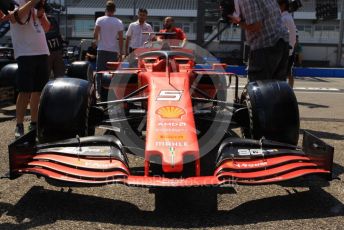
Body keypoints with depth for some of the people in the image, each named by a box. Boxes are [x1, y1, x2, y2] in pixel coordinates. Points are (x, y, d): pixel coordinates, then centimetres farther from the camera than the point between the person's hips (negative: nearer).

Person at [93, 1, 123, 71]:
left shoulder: (100, 20, -2)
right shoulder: (119, 22, 1)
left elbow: (95, 34, -10)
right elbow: (121, 38, -1)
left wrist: (97, 41, 12)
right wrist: (121, 52, 5)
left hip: (102, 50, 0)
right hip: (114, 51, 1)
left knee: (100, 71, 2)